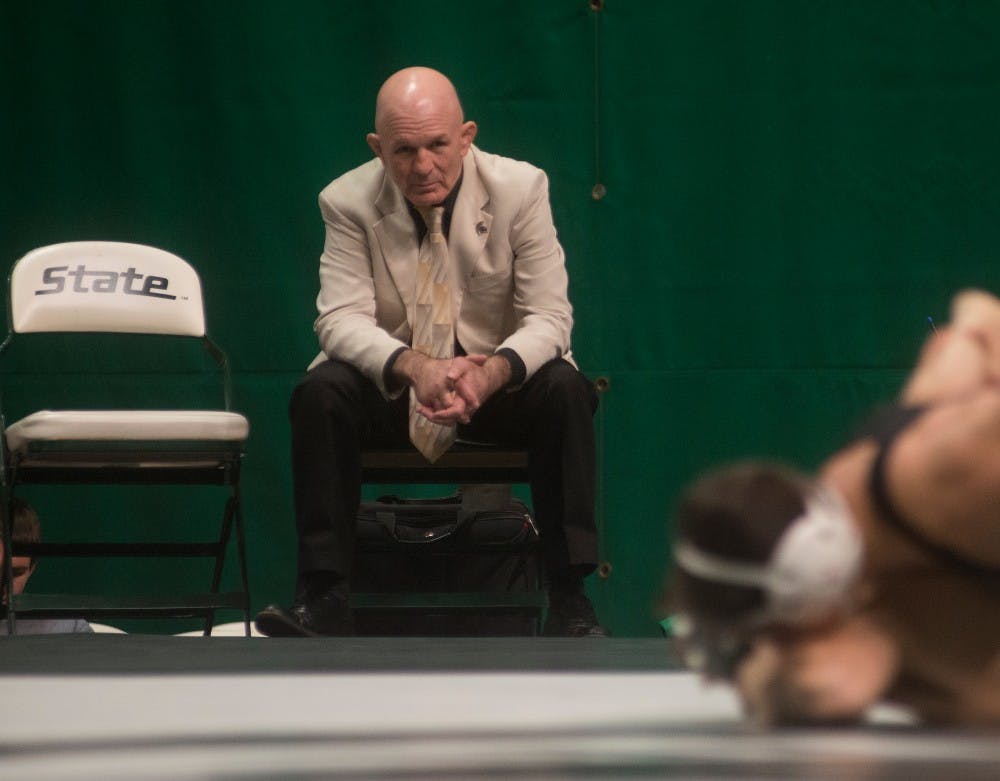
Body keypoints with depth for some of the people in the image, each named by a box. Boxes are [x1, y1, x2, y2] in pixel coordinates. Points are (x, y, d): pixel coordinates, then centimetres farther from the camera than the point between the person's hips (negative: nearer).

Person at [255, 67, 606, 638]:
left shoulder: (520, 188, -10)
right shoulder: (349, 202, -8)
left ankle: (570, 600, -26)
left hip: (495, 380, 0)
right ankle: (325, 599, -26)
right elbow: (342, 317, -15)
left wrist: (494, 371, -35)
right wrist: (414, 366, -36)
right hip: (392, 386, 0)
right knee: (320, 393, -30)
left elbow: (549, 317, -12)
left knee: (565, 390, -31)